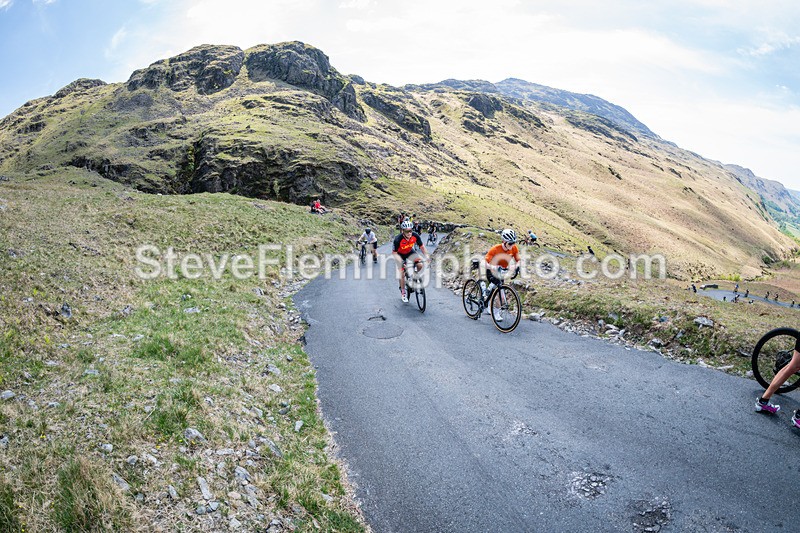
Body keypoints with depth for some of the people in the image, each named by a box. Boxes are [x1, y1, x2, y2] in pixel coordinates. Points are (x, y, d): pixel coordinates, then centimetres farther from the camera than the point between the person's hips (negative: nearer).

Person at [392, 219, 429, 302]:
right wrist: (401, 262, -39)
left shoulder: (415, 235, -27)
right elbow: (394, 253, -26)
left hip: (410, 252, 3)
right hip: (400, 255, -3)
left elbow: (422, 246, -12)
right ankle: (403, 292, 12)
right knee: (402, 274, -7)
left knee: (420, 265, -18)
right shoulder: (398, 239, -36)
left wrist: (426, 256, -24)